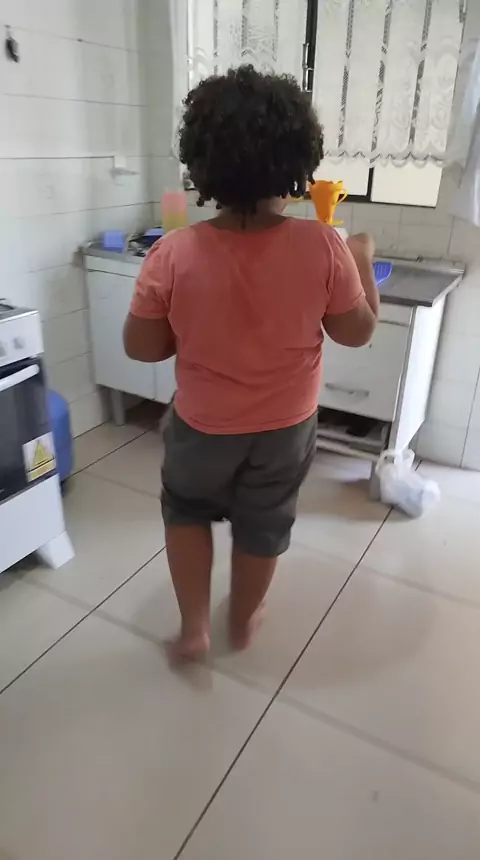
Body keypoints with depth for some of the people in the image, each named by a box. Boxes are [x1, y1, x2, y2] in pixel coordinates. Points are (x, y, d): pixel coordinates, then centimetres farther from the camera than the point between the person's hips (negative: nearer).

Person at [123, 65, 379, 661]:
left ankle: (193, 626, 32)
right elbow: (357, 332, -6)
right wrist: (362, 261, 8)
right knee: (263, 526, 24)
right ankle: (243, 621, 47)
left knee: (185, 508, 28)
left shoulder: (175, 253, -21)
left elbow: (142, 347, -11)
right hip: (286, 427, 1)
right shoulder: (322, 248, -19)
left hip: (202, 426, -1)